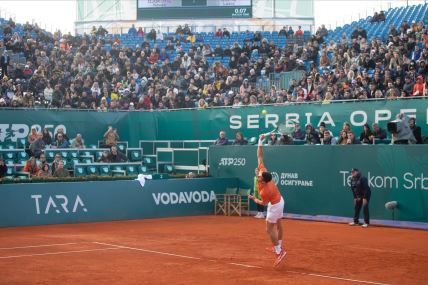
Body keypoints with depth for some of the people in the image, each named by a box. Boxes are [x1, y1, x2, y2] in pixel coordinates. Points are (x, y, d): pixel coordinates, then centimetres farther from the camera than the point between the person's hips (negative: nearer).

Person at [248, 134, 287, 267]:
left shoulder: (265, 191, -37)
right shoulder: (263, 170, -24)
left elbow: (263, 203, -17)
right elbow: (259, 156, -20)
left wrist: (253, 199, -1)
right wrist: (260, 142, -28)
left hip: (275, 205, -9)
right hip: (279, 200, 9)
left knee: (269, 229, -1)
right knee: (278, 225, 22)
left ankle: (279, 252, 2)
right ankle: (279, 247, 37)